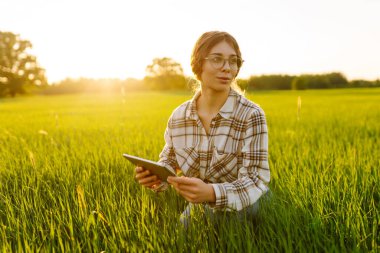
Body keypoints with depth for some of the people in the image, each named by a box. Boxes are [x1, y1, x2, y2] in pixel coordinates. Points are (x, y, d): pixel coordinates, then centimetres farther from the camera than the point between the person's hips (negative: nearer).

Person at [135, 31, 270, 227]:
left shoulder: (251, 116, -17)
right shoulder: (178, 116, -5)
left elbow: (256, 181, -21)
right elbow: (169, 160, 10)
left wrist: (211, 193, -41)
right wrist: (155, 175, -15)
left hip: (241, 214, -3)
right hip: (197, 213, 4)